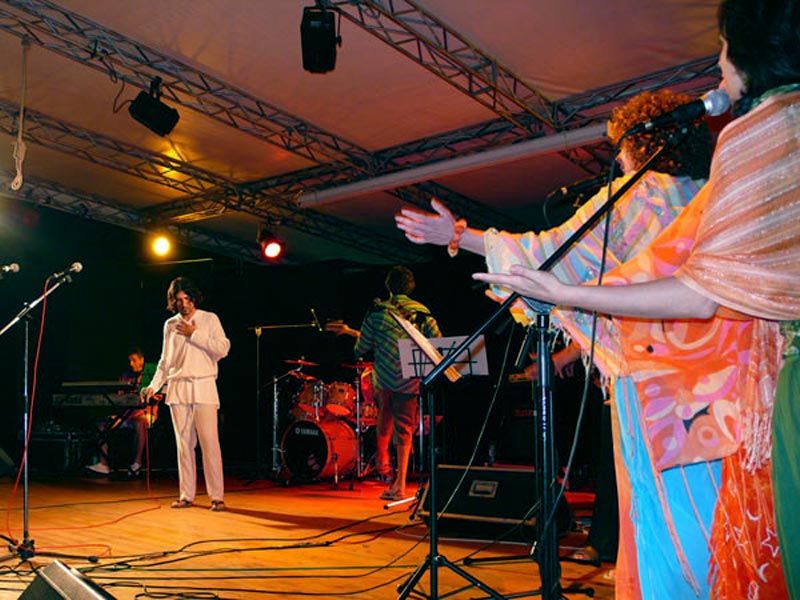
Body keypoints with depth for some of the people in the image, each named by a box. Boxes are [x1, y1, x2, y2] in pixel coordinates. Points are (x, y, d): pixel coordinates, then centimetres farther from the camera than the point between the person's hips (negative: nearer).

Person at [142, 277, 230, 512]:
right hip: (178, 389, 3)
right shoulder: (170, 325, 14)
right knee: (184, 443, 5)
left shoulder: (209, 319, 4)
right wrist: (153, 386, 4)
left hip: (203, 387, -3)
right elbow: (165, 361, 17)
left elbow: (223, 349, -8)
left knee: (209, 441, -9)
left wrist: (195, 334, -9)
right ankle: (186, 495, 13)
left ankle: (217, 496, -4)